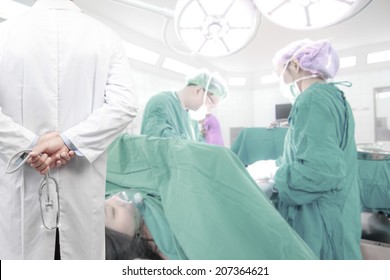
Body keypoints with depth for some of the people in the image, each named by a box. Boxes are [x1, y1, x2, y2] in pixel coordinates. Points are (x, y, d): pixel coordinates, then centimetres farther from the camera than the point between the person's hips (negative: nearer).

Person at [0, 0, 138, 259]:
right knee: (85, 254, 17)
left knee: (23, 252, 18)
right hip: (83, 185, 0)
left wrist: (31, 145, -8)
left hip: (22, 183, 1)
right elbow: (125, 104, -13)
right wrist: (70, 139, -12)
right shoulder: (107, 36, -1)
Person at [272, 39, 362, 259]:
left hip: (320, 221, -10)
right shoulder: (334, 96, 11)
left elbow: (320, 170, -30)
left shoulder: (313, 100, -20)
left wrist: (272, 182, -17)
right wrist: (282, 166, 16)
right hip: (336, 213, 10)